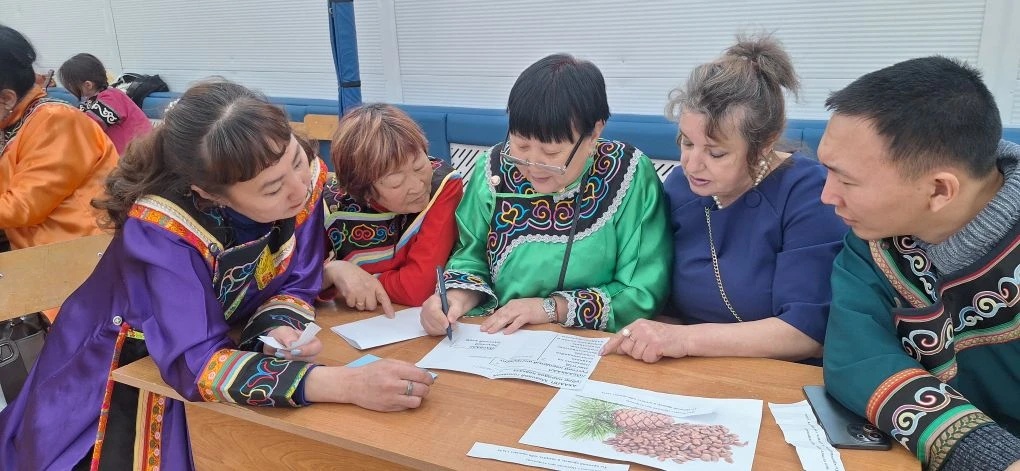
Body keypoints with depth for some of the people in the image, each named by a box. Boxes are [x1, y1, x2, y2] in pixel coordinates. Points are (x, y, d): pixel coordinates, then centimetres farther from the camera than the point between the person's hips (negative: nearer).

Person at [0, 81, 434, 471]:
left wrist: (280, 329, -31)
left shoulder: (305, 176, -22)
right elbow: (196, 364, -37)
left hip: (228, 341, 3)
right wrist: (346, 385, -47)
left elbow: (298, 283, -9)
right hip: (128, 365, -3)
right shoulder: (161, 228, -33)